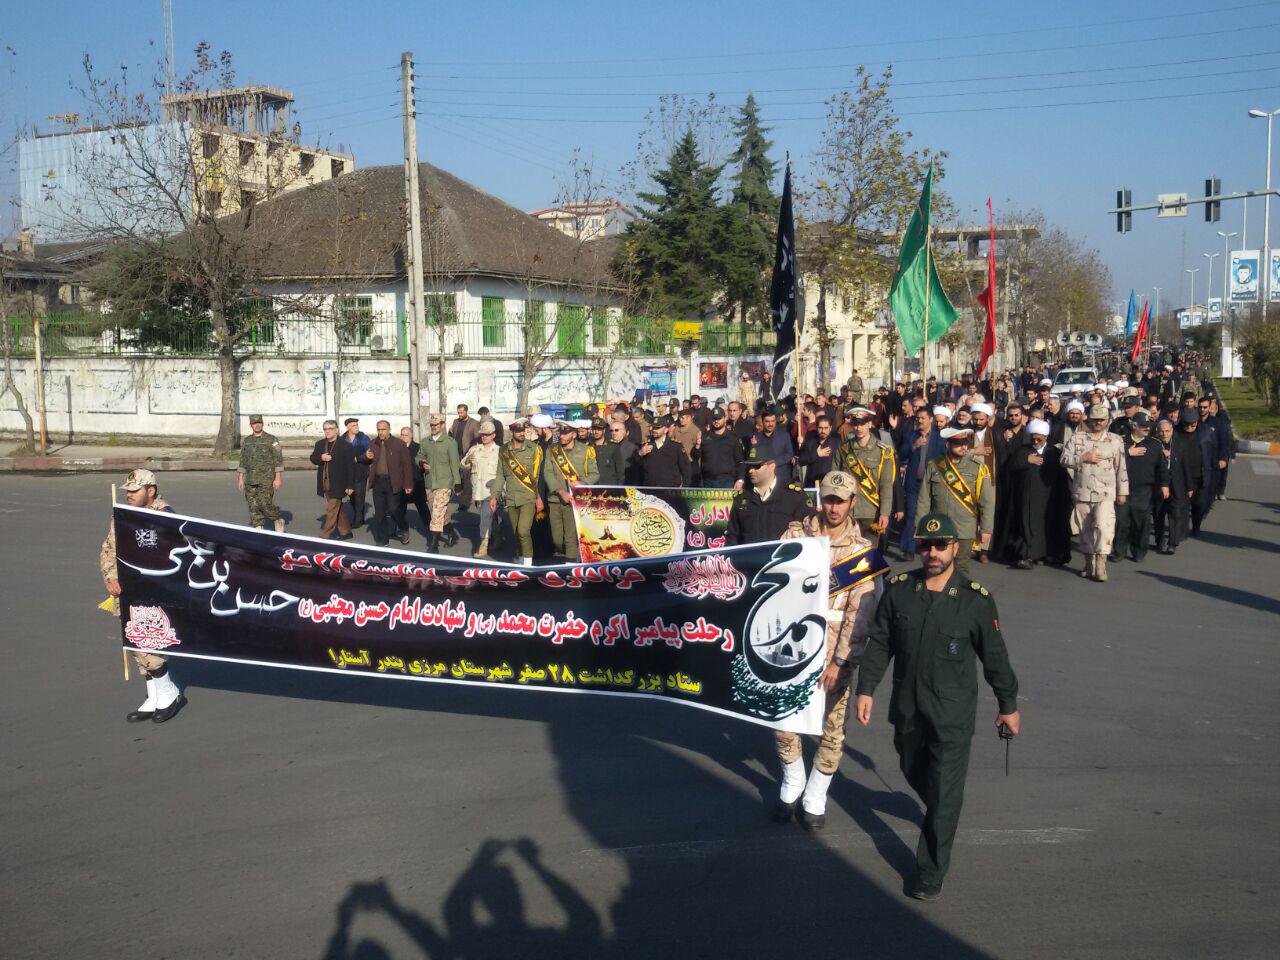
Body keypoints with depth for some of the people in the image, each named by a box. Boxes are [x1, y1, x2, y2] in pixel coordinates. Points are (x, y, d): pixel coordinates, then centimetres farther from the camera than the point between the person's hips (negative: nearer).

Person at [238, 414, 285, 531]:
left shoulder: (271, 440, -3)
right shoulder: (247, 441, 12)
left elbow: (278, 459, -6)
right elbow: (243, 461, 16)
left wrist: (278, 478, -12)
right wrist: (240, 479, 11)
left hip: (266, 478, -5)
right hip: (251, 479, 5)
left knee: (265, 503, -12)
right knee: (253, 505, 2)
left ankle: (278, 520, 12)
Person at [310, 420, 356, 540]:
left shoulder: (345, 445, -9)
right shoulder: (320, 444, 10)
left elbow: (350, 466, -10)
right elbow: (313, 458, 14)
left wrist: (350, 485, -13)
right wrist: (320, 458, -11)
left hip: (337, 484, -7)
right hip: (325, 483, 7)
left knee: (332, 510, -6)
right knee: (337, 509, 16)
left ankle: (324, 535, -3)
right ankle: (346, 532, 26)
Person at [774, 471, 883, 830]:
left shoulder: (861, 550, -3)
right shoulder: (796, 535, 2)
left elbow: (860, 613, -7)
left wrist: (839, 662, -12)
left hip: (835, 651, -1)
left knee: (833, 726, 4)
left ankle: (814, 799, 23)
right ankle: (792, 785, 31)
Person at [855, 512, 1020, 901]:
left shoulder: (976, 599, -10)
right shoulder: (898, 589, -3)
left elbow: (994, 656, 0)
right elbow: (878, 643, 4)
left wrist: (1008, 705, 8)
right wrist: (866, 689, 1)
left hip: (953, 713, -4)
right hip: (907, 708, 4)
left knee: (944, 794, -2)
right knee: (913, 771, 23)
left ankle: (931, 872, 10)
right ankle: (941, 814, 53)